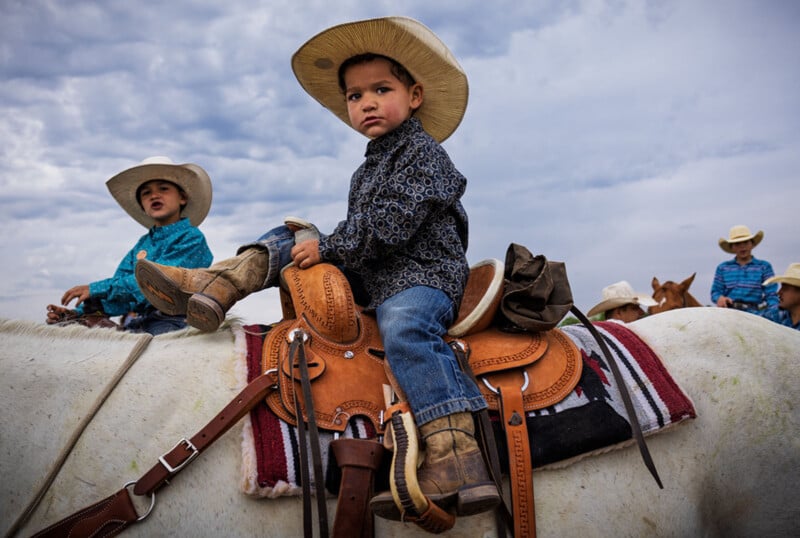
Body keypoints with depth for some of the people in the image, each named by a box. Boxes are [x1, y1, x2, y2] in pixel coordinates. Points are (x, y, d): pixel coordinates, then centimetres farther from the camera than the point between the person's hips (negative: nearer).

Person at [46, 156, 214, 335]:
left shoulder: (191, 238, 1)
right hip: (133, 325, 5)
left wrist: (97, 289, -12)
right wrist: (79, 312, -1)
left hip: (169, 322, -5)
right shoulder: (142, 244, 23)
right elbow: (121, 280, 15)